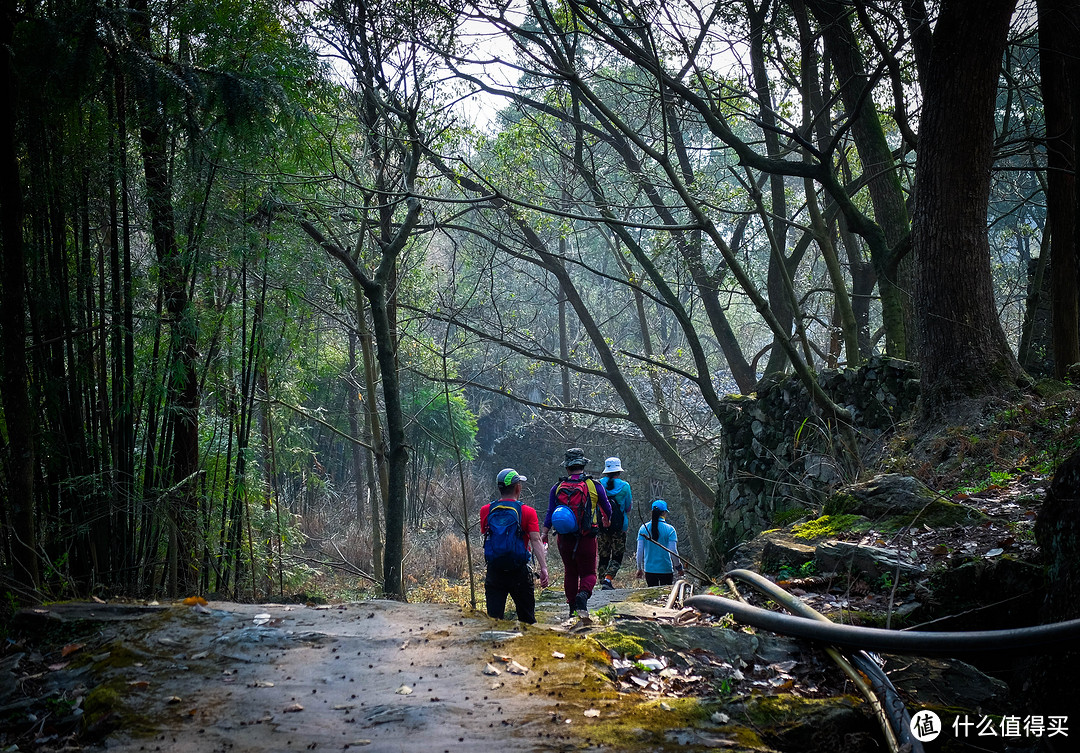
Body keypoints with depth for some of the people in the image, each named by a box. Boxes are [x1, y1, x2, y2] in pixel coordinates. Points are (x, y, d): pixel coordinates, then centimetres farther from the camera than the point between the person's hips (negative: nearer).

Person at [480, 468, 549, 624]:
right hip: (519, 573, -2)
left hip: (494, 571, 2)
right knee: (526, 619, 11)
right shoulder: (528, 512, -7)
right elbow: (535, 540, -16)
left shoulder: (486, 511, 1)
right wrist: (543, 568, -20)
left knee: (494, 618, 2)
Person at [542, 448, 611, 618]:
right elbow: (607, 509, 10)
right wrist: (606, 520, 32)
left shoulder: (558, 487, 0)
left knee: (570, 573, 17)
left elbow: (550, 513, 2)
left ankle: (572, 608, 19)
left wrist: (545, 534, 13)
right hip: (587, 540, -2)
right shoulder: (594, 486, -3)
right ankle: (583, 595, -24)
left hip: (564, 540, 2)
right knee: (588, 573, 5)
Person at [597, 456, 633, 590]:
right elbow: (629, 507, 4)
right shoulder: (624, 486, -4)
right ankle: (608, 579, -13)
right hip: (619, 526, -2)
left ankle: (603, 581, 10)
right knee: (617, 556, 5)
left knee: (603, 555, 11)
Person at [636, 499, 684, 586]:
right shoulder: (669, 529, -9)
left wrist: (640, 568, 10)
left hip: (649, 569, 3)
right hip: (666, 569, -3)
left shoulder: (644, 528, -1)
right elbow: (673, 551, -9)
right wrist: (679, 567, 4)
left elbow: (639, 550, 0)